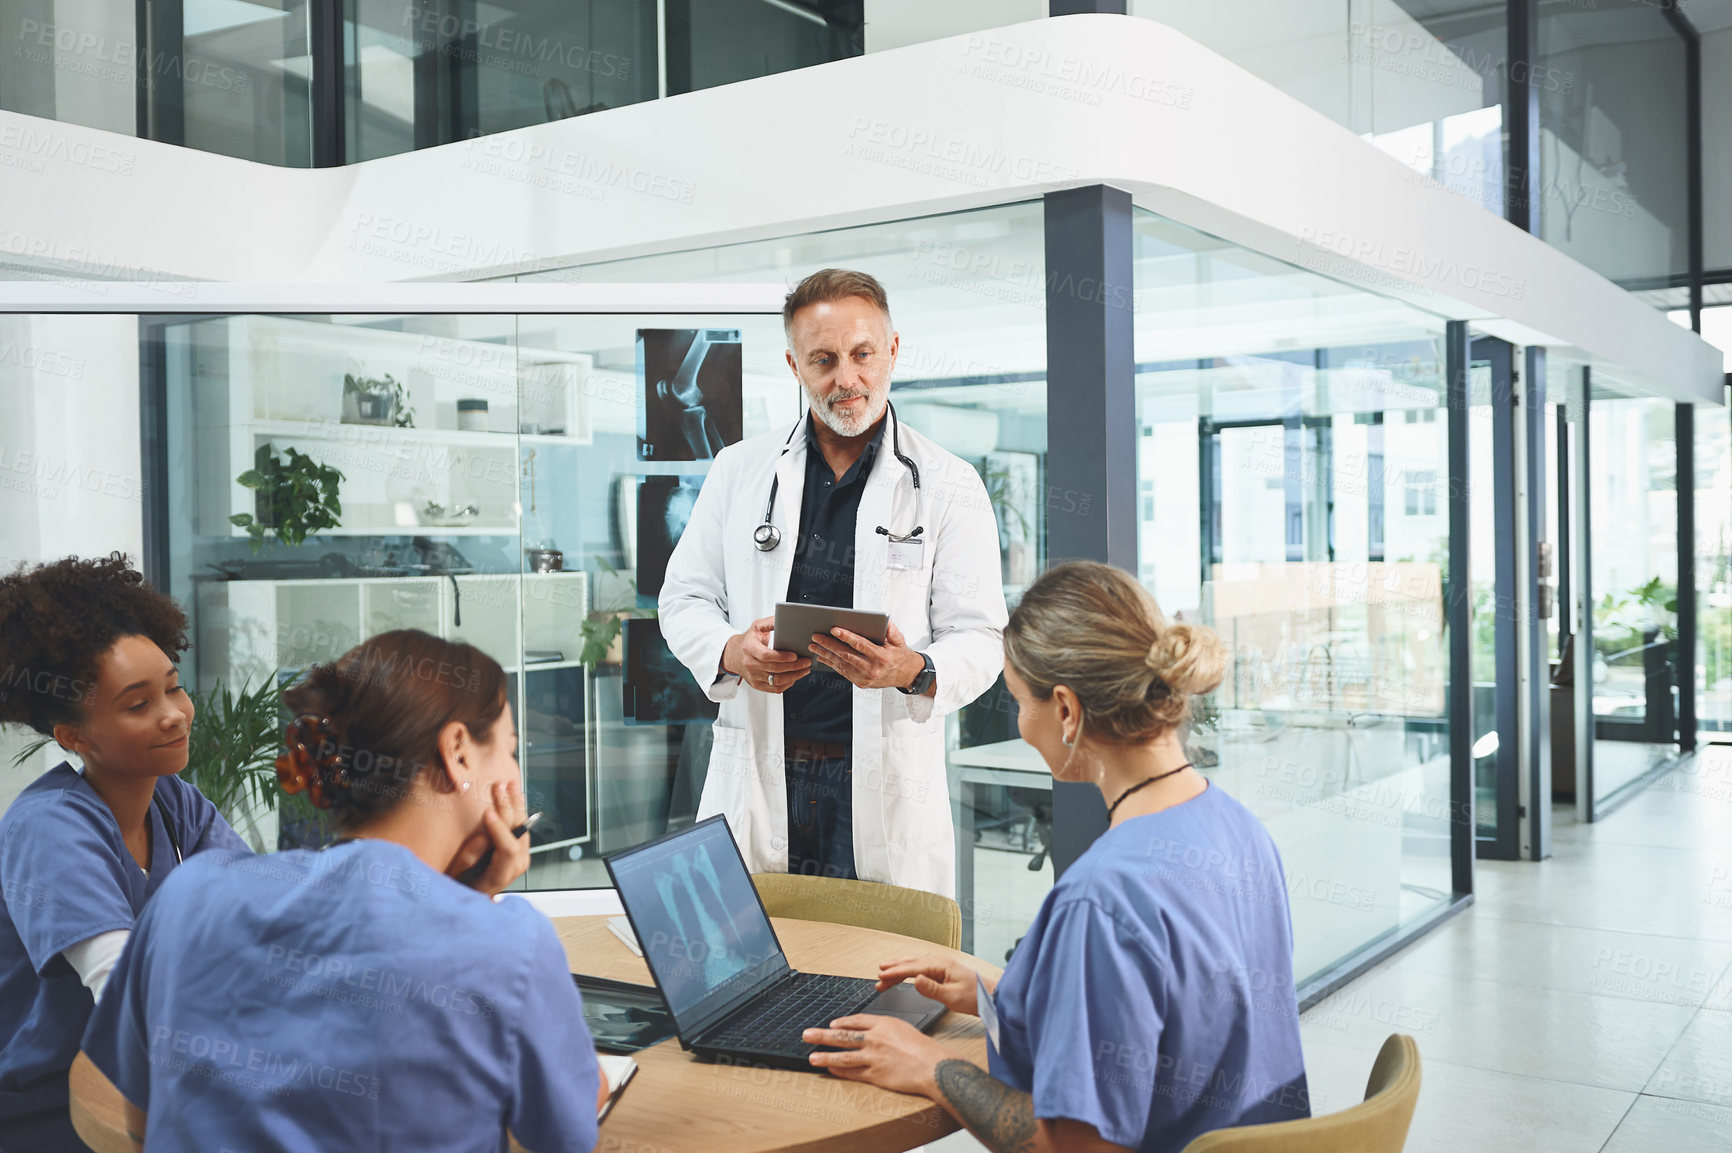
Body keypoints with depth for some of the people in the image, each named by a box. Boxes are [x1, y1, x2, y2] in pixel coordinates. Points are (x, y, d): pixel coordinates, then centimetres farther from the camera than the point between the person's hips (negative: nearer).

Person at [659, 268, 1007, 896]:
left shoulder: (949, 486, 2)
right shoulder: (739, 469, 10)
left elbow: (980, 638, 0)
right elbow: (685, 598, 12)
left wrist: (914, 671, -21)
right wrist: (732, 652, -9)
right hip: (757, 781, 2)